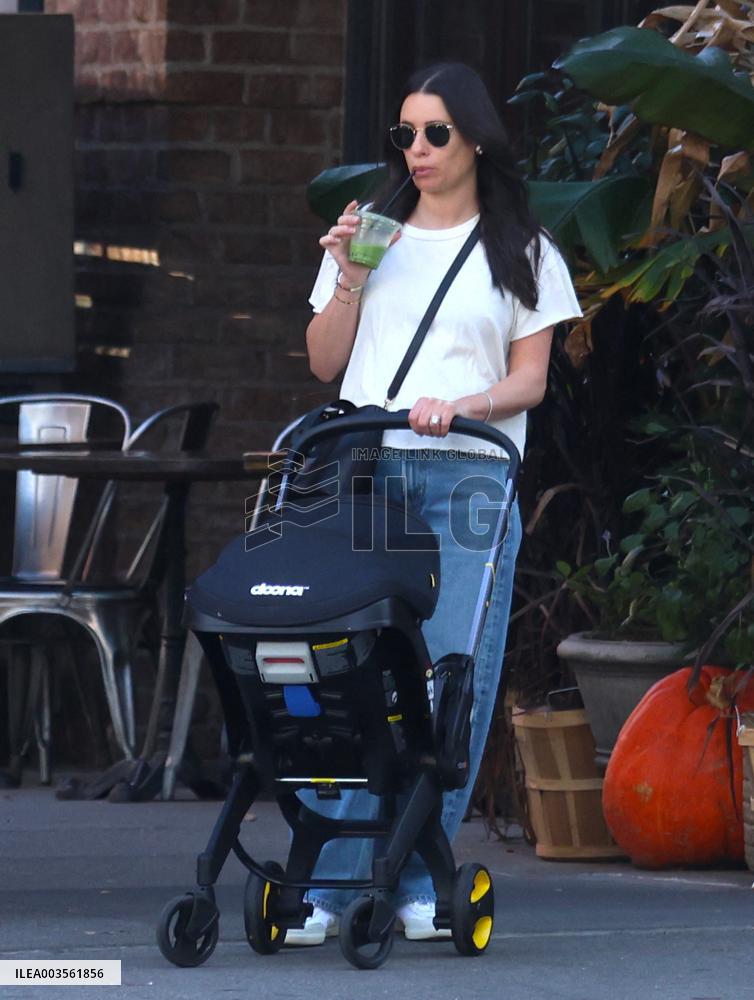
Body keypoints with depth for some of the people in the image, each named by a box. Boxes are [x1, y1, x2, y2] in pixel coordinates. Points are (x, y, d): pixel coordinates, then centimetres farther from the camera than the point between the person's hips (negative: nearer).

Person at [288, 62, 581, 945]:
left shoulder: (520, 252, 11)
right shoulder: (372, 235, 18)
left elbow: (530, 380, 5)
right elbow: (324, 363, 16)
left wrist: (458, 405, -14)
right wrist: (348, 279, 1)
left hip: (466, 479, -2)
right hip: (364, 473, 2)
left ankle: (418, 884, -2)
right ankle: (328, 881, -7)